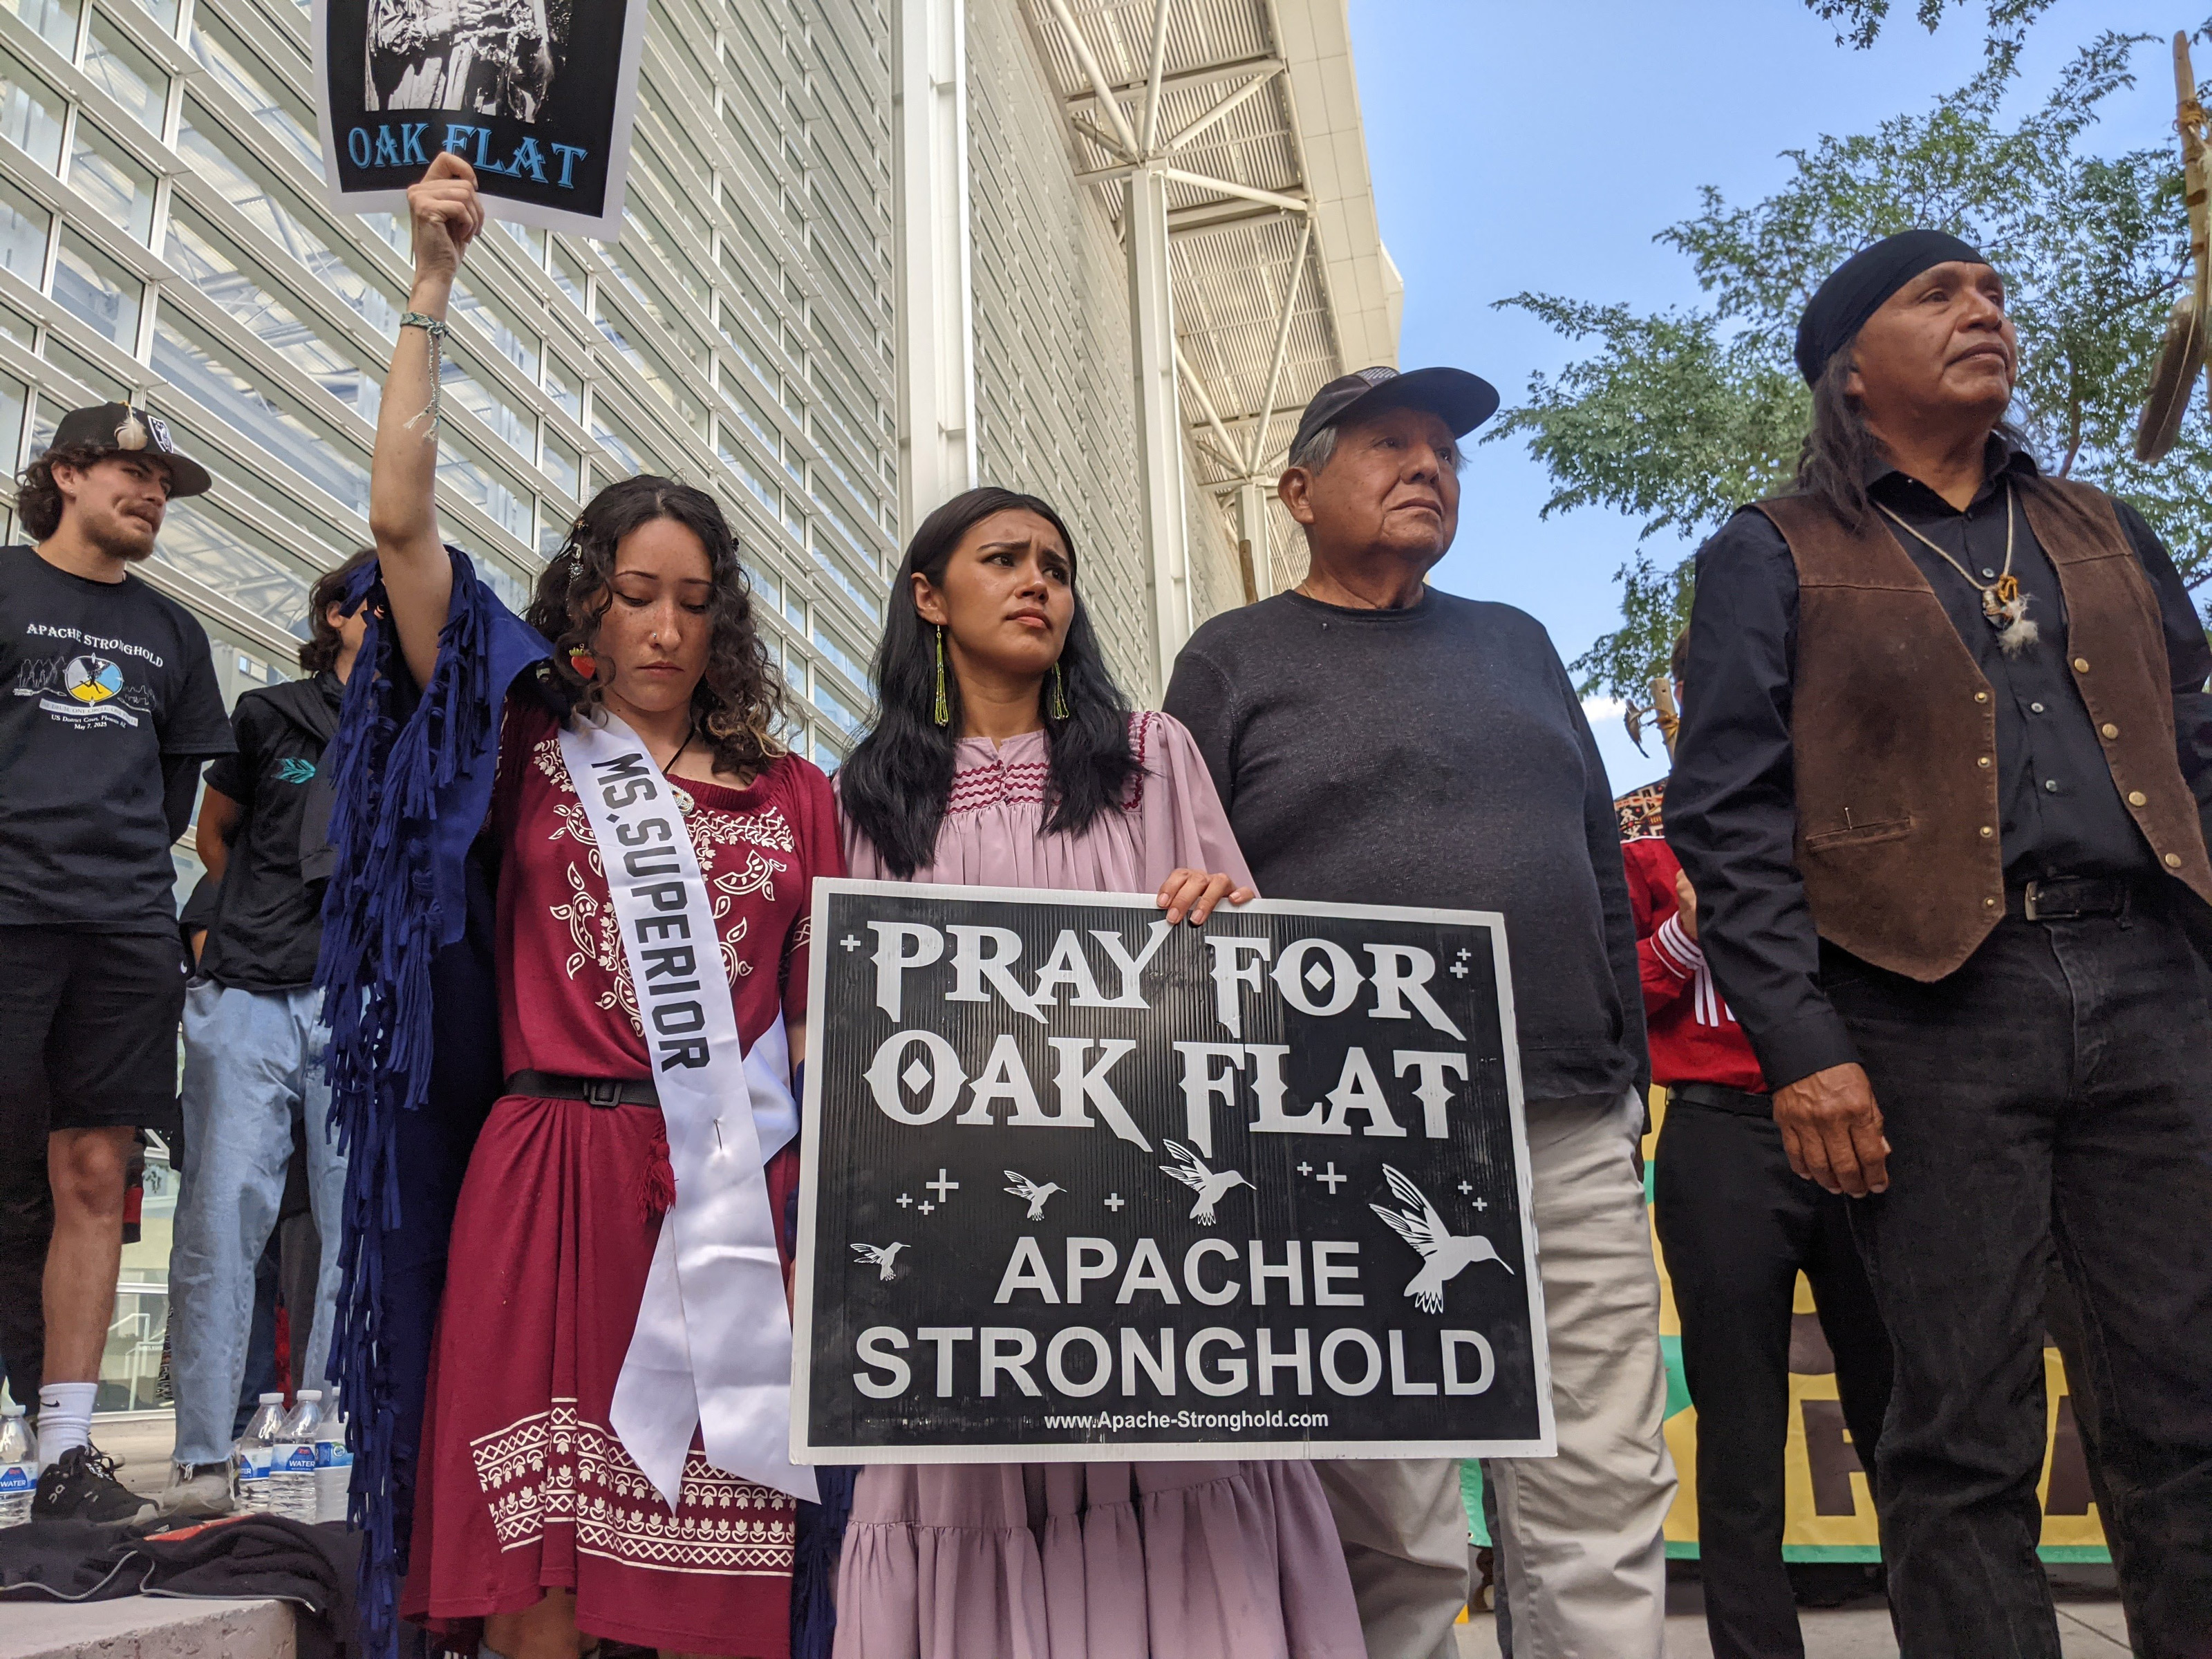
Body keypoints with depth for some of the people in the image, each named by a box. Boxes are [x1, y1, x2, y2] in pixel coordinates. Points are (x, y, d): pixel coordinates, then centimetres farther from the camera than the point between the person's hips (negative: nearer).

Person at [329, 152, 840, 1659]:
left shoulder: (792, 792, 12)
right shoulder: (527, 752, 8)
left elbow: (824, 1009, 12)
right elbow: (403, 525, 0)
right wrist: (431, 290, -2)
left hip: (737, 1188, 1)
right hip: (553, 1174, -1)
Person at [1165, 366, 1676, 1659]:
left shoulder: (1515, 644, 19)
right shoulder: (1236, 662, 7)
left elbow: (1604, 871, 20)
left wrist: (1628, 1071, 14)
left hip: (1573, 1139, 4)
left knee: (1604, 1500, 5)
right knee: (1390, 1534, 3)